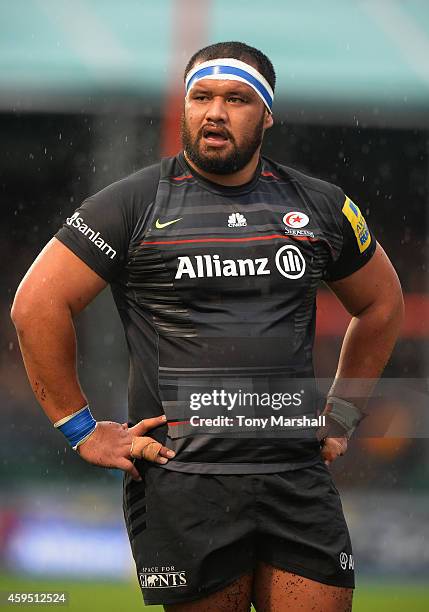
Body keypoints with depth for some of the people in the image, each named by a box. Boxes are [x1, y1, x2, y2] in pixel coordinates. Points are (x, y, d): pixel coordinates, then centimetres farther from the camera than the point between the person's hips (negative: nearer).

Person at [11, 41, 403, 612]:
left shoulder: (319, 206, 12)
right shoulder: (136, 203, 0)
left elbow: (381, 304, 27)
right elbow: (36, 304, -2)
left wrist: (343, 415, 19)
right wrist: (81, 430, -4)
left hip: (299, 479, 3)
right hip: (183, 480, -3)